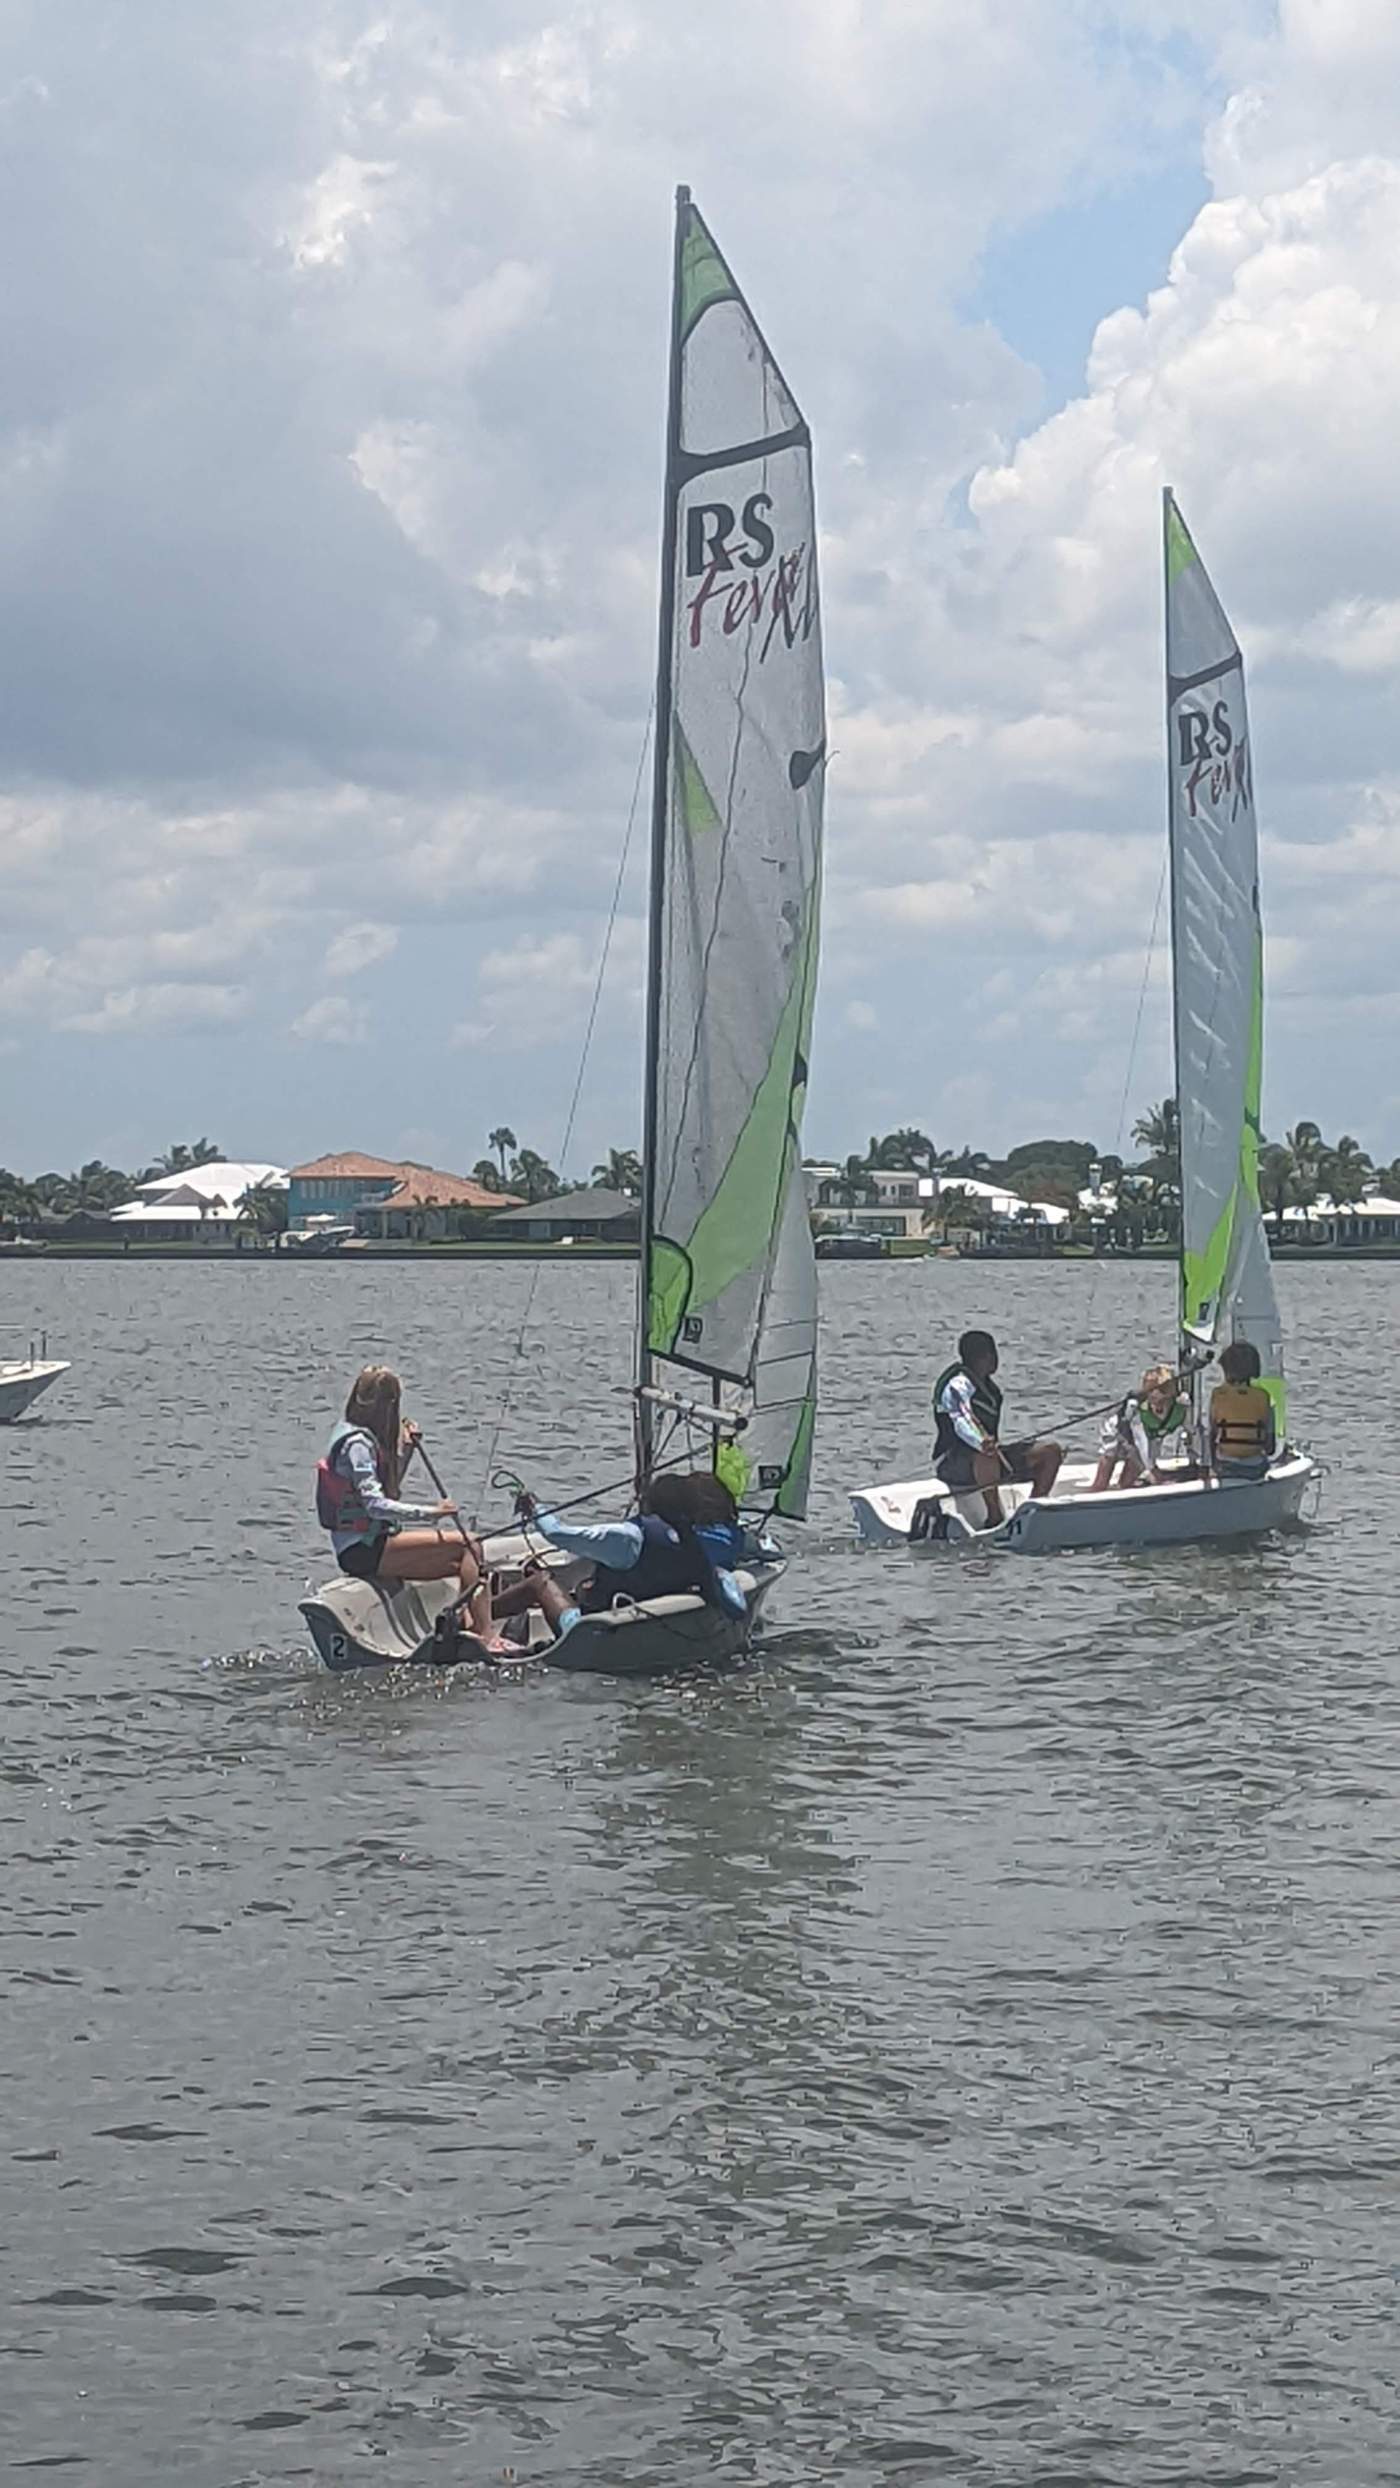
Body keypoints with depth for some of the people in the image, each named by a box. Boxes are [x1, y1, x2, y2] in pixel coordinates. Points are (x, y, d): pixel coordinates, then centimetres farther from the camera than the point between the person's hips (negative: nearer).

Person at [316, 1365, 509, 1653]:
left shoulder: (362, 1438, 17)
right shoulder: (357, 1444, -14)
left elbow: (386, 1490, 28)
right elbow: (374, 1504, -23)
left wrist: (405, 1452, 17)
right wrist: (429, 1513, -27)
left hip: (367, 1548, 10)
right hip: (364, 1551, -10)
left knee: (467, 1565, 6)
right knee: (468, 1547, -16)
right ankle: (486, 1636, -21)